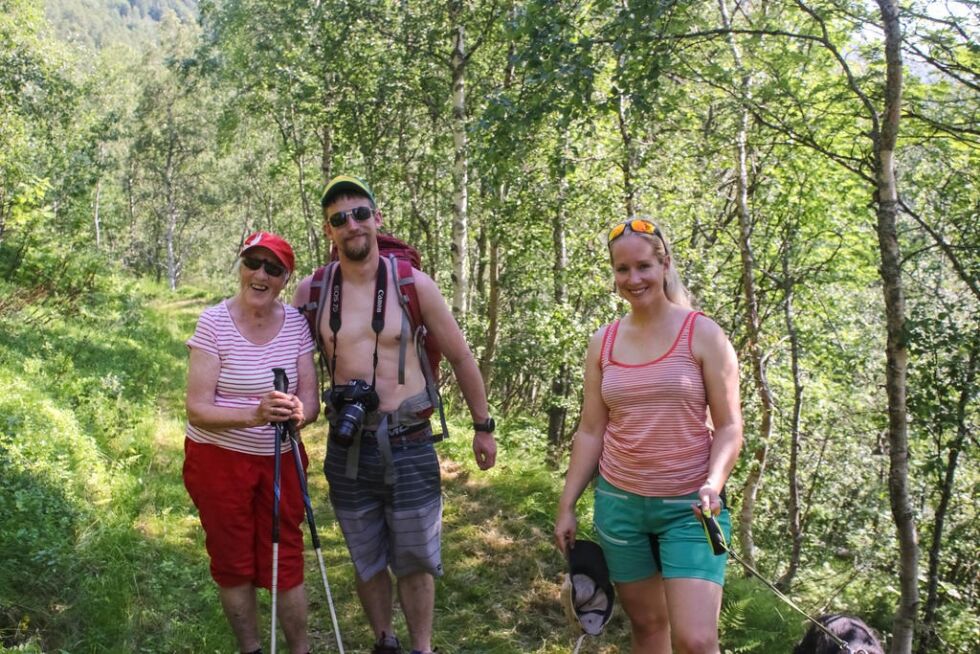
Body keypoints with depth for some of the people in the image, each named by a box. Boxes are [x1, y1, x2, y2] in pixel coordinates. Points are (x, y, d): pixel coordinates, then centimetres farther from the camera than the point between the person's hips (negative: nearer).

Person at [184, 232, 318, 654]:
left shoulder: (297, 323, -4)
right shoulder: (213, 322, -13)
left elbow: (310, 400, -6)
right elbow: (197, 409, -17)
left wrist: (297, 412, -30)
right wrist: (253, 416, -33)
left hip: (281, 459, 2)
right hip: (219, 460, -2)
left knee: (285, 562, 7)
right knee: (234, 563, 12)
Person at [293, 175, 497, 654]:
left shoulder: (412, 283, -5)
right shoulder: (311, 290, -1)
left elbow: (460, 356, 3)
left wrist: (482, 427, 7)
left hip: (408, 444, -2)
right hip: (347, 448, 2)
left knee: (415, 562, 10)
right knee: (367, 563, 17)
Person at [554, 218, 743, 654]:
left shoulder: (703, 334, -5)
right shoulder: (603, 342, 4)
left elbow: (729, 426, -6)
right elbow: (590, 432, 7)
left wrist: (713, 484, -23)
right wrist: (567, 506, 5)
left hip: (689, 506, -3)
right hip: (619, 503, 3)